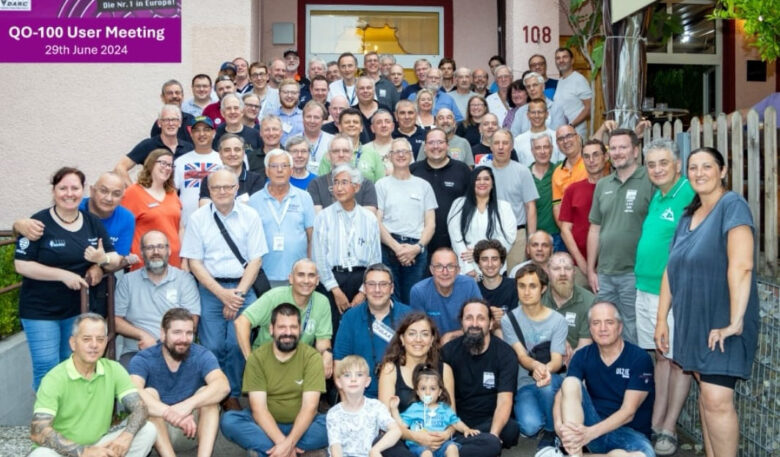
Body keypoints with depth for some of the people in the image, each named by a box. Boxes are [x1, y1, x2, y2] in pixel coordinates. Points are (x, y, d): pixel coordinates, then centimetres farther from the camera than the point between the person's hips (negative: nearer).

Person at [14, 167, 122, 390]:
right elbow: (21, 265, -14)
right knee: (47, 369, -4)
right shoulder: (39, 223, -11)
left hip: (78, 309, 5)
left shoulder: (93, 222, 4)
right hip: (40, 310, -4)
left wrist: (102, 259, -18)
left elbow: (116, 259, 5)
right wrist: (63, 274, -21)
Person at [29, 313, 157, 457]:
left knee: (148, 430, -16)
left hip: (99, 445, 4)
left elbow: (140, 408, -10)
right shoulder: (55, 379, -16)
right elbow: (37, 433, -24)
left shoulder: (114, 370, -5)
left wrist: (127, 435, -32)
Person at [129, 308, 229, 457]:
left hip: (192, 430, 1)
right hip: (157, 430, -1)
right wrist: (170, 413, -49)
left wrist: (188, 404, -46)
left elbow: (223, 386, -29)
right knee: (149, 394, -26)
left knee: (207, 393, -23)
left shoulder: (202, 355, -10)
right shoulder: (143, 359, -12)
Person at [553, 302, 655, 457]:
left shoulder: (639, 359, -11)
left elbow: (628, 412, -18)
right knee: (570, 383, -22)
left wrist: (591, 432, -31)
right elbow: (561, 394, -11)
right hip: (592, 423, 3)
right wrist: (559, 425, -33)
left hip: (629, 432, -2)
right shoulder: (582, 356, 0)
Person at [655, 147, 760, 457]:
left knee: (717, 400, -12)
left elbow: (741, 266, -22)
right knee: (705, 394, 12)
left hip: (722, 324, -7)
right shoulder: (688, 215, 12)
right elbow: (671, 270, 13)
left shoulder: (732, 206, -11)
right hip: (692, 322, 7)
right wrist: (662, 319, 10)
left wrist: (735, 321, -26)